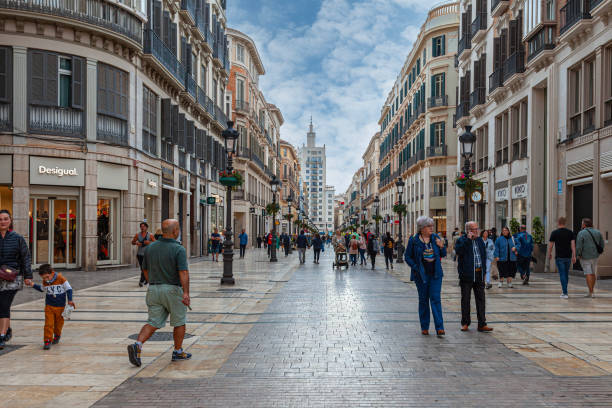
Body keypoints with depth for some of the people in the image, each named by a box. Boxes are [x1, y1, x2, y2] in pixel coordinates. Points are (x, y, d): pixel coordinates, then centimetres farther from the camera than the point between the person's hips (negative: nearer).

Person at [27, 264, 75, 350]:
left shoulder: (61, 278, -14)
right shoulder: (45, 282, -1)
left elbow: (69, 289, -6)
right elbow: (42, 289, 22)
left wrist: (70, 300, -12)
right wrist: (33, 285, 10)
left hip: (60, 307, -2)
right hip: (49, 306, 2)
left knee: (59, 323, 14)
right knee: (48, 324, -8)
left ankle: (57, 335, 40)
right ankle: (47, 341, -3)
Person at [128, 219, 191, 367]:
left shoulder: (150, 248, 4)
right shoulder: (179, 249, -14)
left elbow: (145, 269, 14)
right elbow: (183, 272, -24)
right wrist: (186, 293, -29)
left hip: (153, 289, 5)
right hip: (173, 290, -5)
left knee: (153, 323, 8)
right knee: (179, 322, 13)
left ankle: (137, 345, -13)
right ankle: (178, 352, 23)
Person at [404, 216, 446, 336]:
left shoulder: (435, 238, 5)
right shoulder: (414, 240, -4)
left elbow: (443, 255, 12)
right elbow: (407, 256, 0)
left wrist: (441, 247, -8)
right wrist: (416, 267, -11)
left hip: (435, 274, 2)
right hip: (421, 275, -1)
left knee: (435, 299, -6)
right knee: (423, 300, 7)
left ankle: (439, 328, -6)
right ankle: (424, 327, 18)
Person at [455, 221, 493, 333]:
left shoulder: (480, 240, 13)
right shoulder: (462, 240, -4)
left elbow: (484, 256, 19)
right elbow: (458, 250, -24)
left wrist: (484, 271, 14)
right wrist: (468, 239, -22)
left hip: (479, 274, 5)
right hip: (467, 274, -5)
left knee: (480, 299, 4)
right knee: (465, 299, 4)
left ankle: (482, 324, 9)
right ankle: (465, 323, 14)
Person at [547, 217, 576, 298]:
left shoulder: (554, 233, -5)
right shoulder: (570, 232, 3)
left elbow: (550, 245, -1)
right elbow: (573, 244, -3)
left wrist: (549, 254, 15)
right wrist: (574, 256, -3)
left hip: (559, 257, -4)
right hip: (568, 257, 4)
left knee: (562, 275, -3)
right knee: (566, 274, 17)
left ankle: (565, 293, -8)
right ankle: (564, 291, 25)